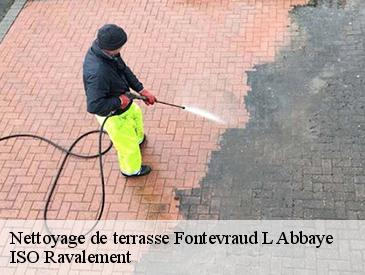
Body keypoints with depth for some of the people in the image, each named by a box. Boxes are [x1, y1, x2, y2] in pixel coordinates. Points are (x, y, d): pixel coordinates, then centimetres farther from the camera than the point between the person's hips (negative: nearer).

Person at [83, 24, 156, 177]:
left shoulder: (105, 51, -17)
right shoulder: (97, 72, -45)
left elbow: (124, 69, -1)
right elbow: (94, 106, -44)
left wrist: (141, 90, -2)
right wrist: (120, 101, -31)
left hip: (122, 99, 8)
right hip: (113, 114, -8)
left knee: (135, 114, 37)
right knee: (127, 143, 18)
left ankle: (138, 138, 70)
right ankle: (131, 169, 49)